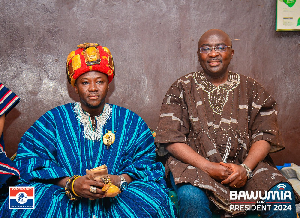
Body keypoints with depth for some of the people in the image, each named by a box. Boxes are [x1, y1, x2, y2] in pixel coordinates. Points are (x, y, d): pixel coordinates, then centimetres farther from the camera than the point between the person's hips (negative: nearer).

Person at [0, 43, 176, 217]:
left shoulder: (130, 122, 13)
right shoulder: (54, 120, 11)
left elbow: (147, 161, 7)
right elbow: (29, 159, 0)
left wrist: (119, 180, -16)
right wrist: (71, 184, -17)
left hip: (116, 201, 0)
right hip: (65, 201, 1)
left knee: (154, 201, -27)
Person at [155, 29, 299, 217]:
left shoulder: (251, 89, 12)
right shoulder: (182, 88, 6)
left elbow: (265, 135, 5)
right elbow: (171, 140, -3)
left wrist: (245, 168, -13)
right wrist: (208, 167, -14)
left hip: (246, 163, 2)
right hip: (194, 163, -2)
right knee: (191, 196, -34)